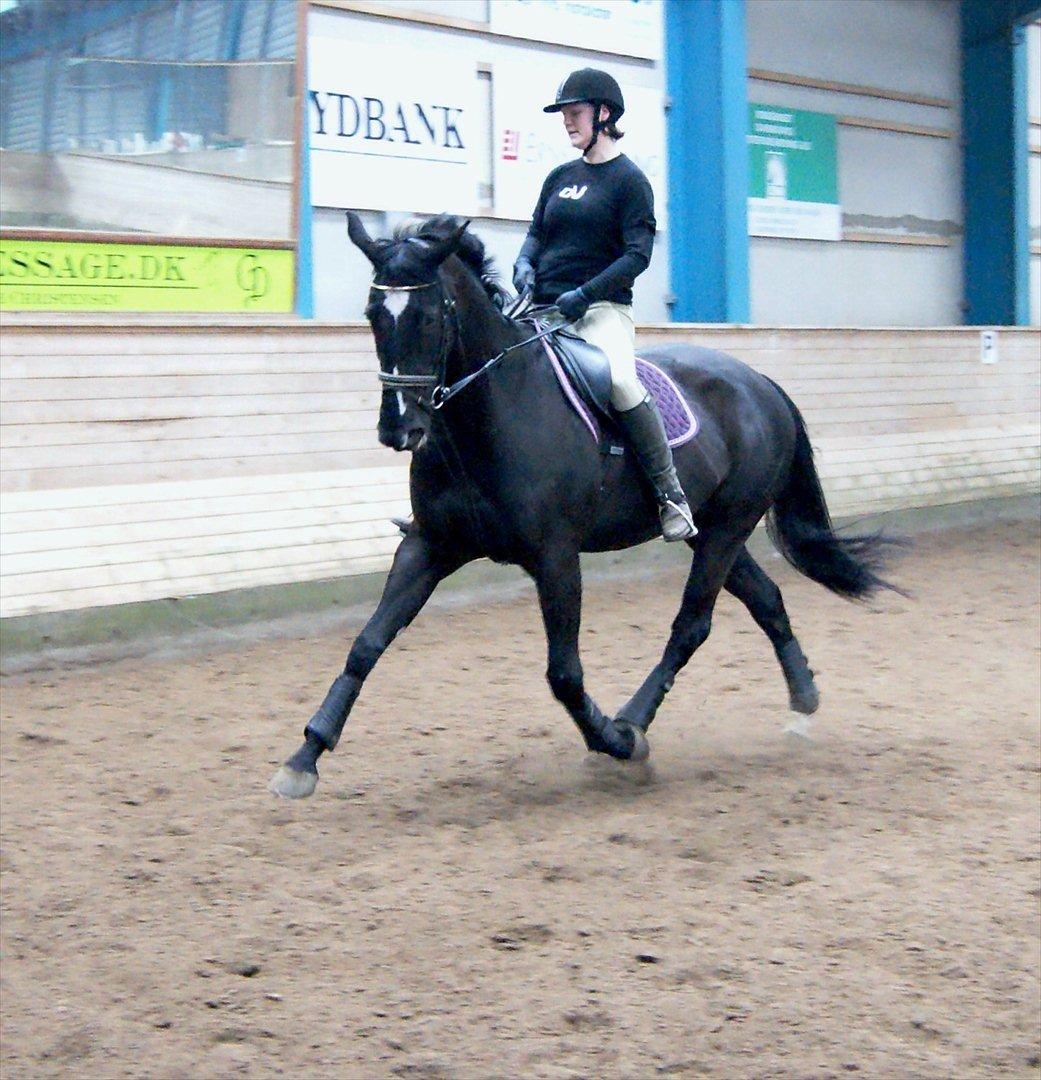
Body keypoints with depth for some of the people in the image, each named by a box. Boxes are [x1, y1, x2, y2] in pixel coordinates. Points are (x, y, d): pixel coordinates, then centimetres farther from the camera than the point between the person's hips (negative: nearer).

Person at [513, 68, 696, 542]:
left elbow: (638, 254, -9)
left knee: (619, 380, -33)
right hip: (544, 308, 7)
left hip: (600, 309, -7)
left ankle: (670, 494, -24)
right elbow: (536, 232, 19)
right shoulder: (560, 177, 17)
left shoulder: (629, 179, -1)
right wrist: (524, 264, -5)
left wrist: (584, 294, -20)